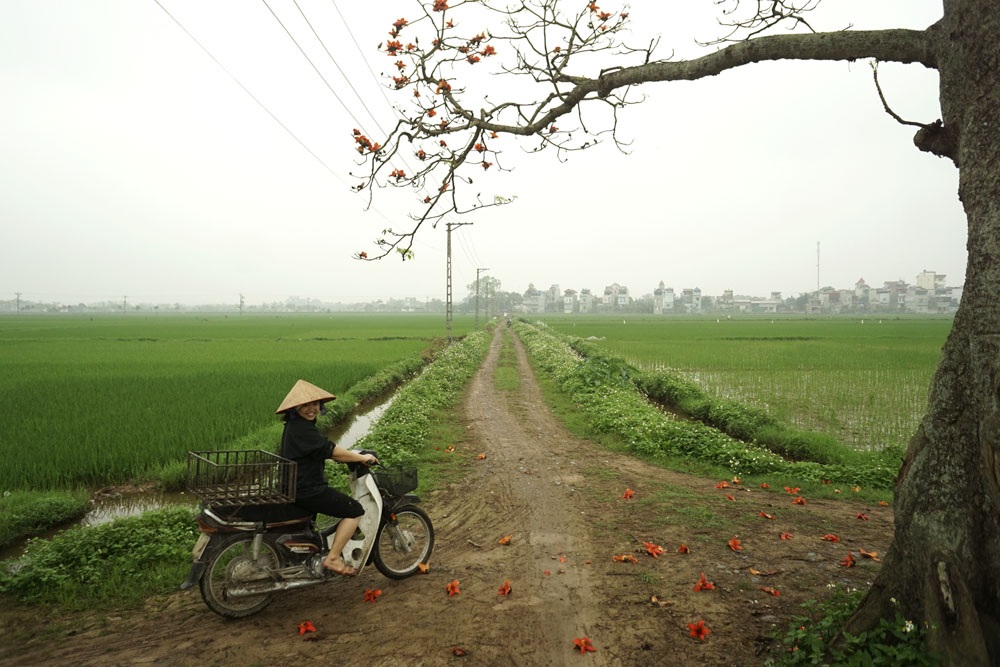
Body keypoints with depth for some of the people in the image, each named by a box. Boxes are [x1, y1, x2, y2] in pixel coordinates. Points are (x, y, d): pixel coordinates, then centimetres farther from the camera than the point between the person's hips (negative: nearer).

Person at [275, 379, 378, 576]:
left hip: (295, 486, 11)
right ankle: (332, 558, -3)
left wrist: (353, 456, 13)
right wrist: (363, 458, -9)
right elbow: (333, 452, -22)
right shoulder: (303, 430, -23)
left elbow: (326, 449, 18)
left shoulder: (294, 426, 10)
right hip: (306, 491, -11)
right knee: (355, 510, -7)